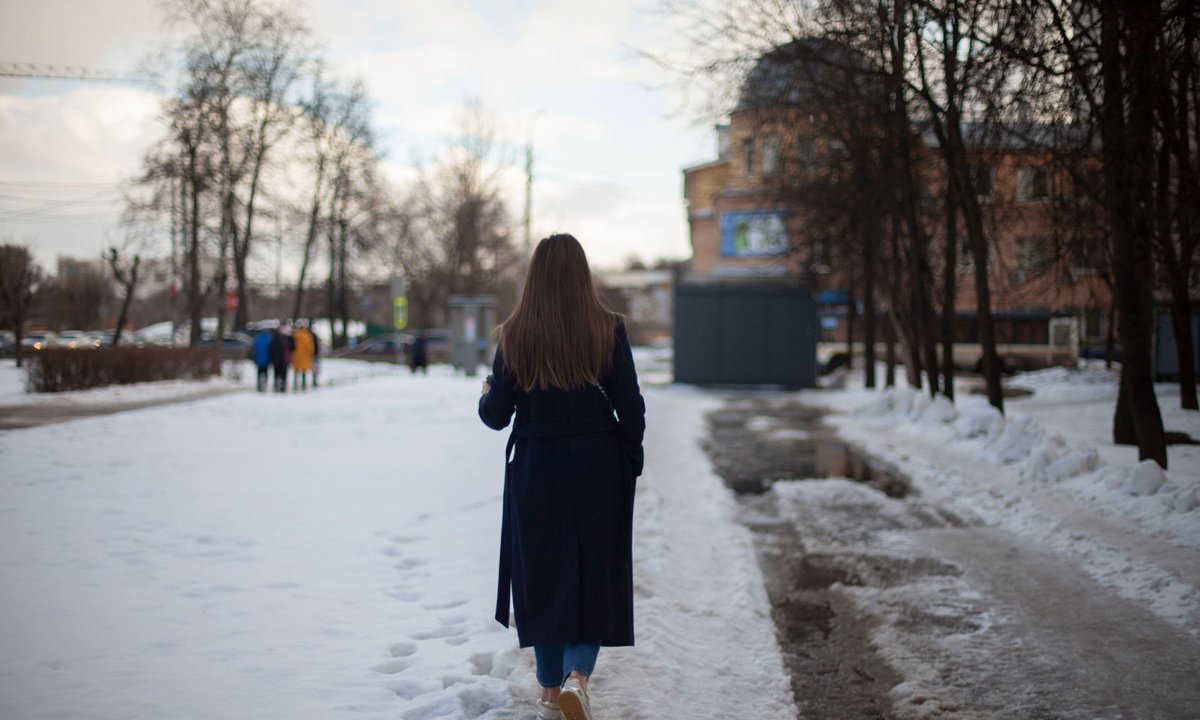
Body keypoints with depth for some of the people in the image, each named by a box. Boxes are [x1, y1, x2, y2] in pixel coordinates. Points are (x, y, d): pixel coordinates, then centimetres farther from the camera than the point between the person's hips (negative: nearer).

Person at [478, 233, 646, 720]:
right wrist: (631, 466, 10)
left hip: (535, 470, 1)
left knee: (542, 575, 12)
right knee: (594, 574, 8)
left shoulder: (514, 335, -5)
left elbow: (496, 416, -2)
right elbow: (631, 410, -4)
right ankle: (578, 674, -13)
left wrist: (485, 396, 21)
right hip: (597, 467, -1)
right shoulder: (608, 330, -6)